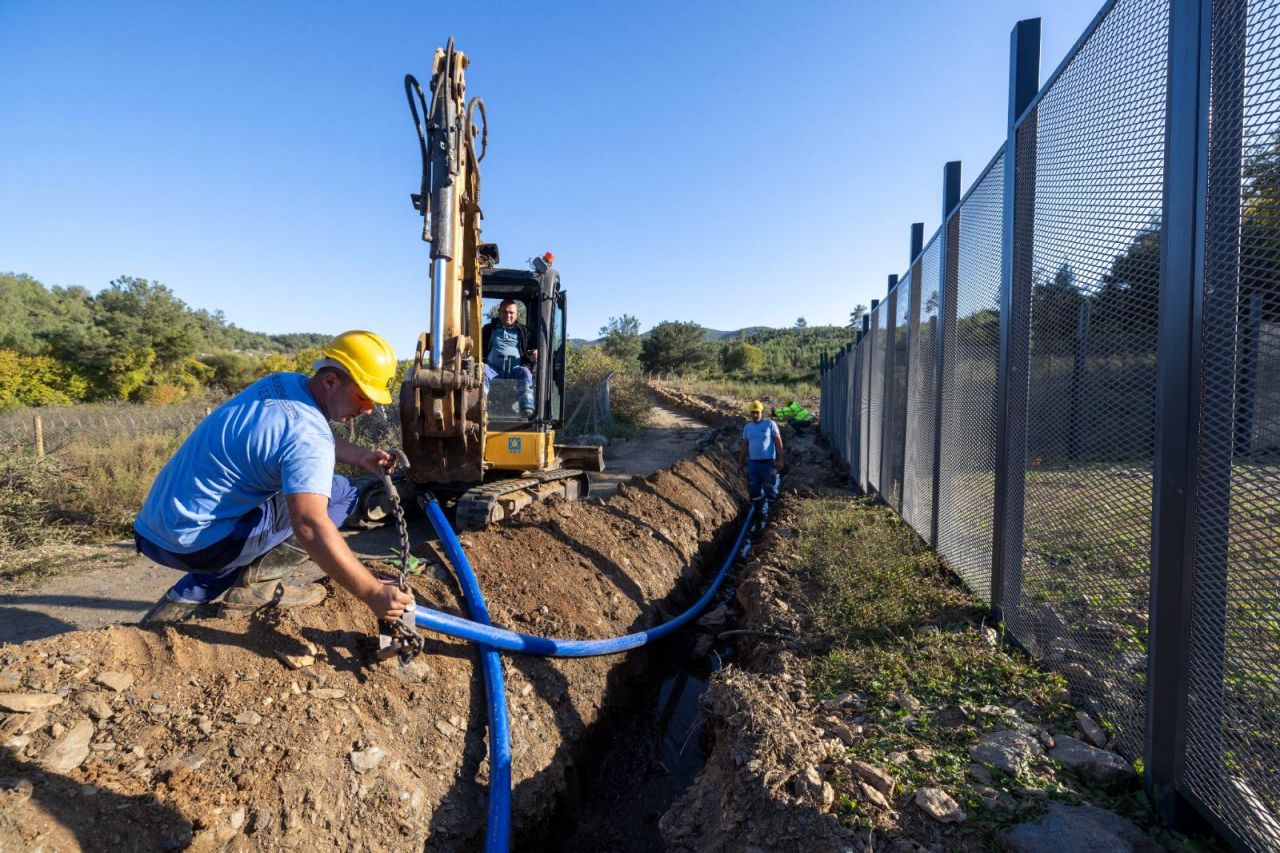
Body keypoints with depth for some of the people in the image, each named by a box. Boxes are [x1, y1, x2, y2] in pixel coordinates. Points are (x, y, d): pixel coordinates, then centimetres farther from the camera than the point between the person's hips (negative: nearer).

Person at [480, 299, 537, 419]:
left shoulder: (523, 331, 23)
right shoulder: (489, 329, 24)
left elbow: (533, 349, 21)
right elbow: (480, 347, 19)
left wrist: (534, 356, -5)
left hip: (515, 368, 0)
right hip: (493, 368, 0)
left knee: (525, 372, -33)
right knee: (483, 371, -33)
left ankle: (527, 409, -48)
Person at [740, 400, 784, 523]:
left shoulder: (770, 424, -5)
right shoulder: (747, 427, 8)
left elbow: (778, 442, -5)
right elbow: (744, 445, 14)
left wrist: (780, 460, -10)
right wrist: (742, 461, 13)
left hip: (768, 462, -4)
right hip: (753, 463, 4)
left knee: (770, 489, -3)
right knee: (755, 492, 8)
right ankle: (762, 516, 20)